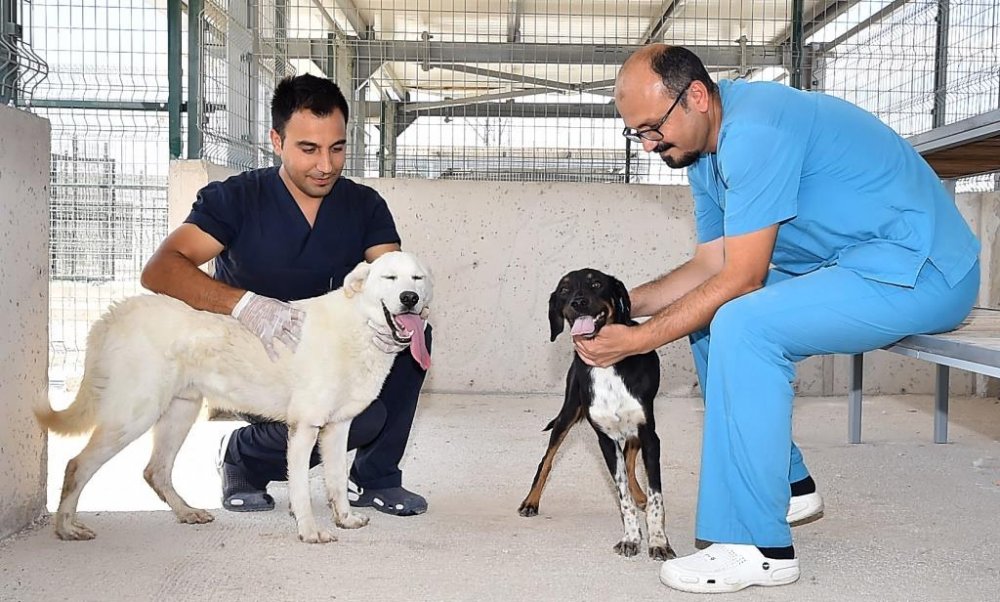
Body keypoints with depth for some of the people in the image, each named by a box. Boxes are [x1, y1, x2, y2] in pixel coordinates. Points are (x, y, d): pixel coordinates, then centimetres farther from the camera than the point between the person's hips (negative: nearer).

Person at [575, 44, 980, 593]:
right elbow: (710, 265, 10)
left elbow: (741, 278, -23)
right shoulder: (704, 147, 8)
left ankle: (757, 548, -20)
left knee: (742, 324, -27)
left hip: (920, 268, -10)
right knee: (708, 316, 10)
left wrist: (638, 340, -19)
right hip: (847, 266, 11)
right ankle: (788, 484, 19)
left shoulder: (754, 132, -24)